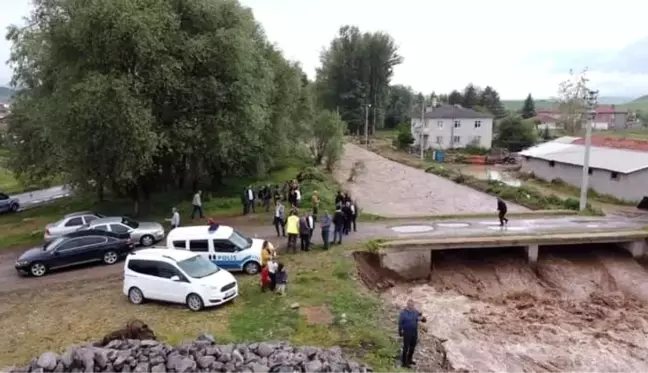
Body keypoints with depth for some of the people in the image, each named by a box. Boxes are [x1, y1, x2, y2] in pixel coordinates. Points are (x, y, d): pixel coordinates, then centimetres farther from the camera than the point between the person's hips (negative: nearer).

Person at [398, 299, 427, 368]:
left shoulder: (415, 312, 0)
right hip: (407, 333, -6)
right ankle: (404, 363, 8)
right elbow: (400, 323, -9)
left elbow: (424, 320, 0)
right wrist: (400, 332, -11)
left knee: (412, 347, 16)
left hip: (415, 333, 6)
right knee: (406, 347, -1)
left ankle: (409, 360, 34)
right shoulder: (403, 313, -13)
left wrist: (422, 318, -23)